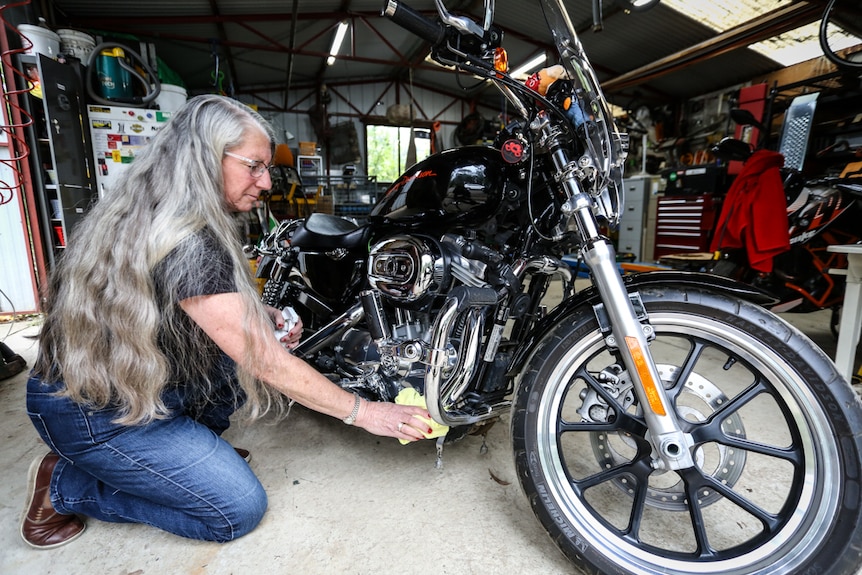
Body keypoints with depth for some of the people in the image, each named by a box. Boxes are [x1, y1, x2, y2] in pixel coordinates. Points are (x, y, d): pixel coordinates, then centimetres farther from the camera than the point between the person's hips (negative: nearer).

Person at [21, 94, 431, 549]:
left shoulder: (149, 214, 1)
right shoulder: (188, 242, -30)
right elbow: (264, 361, -28)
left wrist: (259, 318, -4)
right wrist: (363, 413, -19)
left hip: (137, 380, 9)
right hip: (98, 413, -9)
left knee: (263, 331, 2)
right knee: (240, 509, -5)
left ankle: (192, 442, 11)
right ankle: (64, 486, 6)